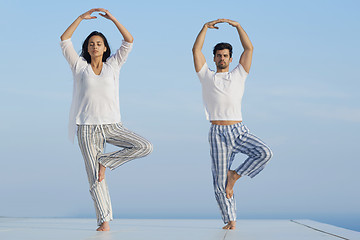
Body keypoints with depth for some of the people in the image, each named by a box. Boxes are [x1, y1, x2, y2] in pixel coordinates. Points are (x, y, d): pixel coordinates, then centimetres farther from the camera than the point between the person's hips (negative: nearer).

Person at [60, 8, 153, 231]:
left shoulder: (113, 65, 10)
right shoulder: (80, 66, 8)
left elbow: (129, 40, 2)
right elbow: (64, 41, -1)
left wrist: (112, 18, -4)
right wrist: (81, 18, -4)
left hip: (112, 125, 1)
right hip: (88, 128, -1)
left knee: (146, 147, -19)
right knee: (95, 178, -5)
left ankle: (104, 161, -5)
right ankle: (104, 221, 1)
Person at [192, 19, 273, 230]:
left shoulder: (238, 75, 16)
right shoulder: (207, 76, 15)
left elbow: (249, 49, 11)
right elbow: (196, 50, 8)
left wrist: (237, 26, 9)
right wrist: (206, 27, 10)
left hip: (240, 131, 1)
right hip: (218, 133, -1)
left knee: (264, 153, -25)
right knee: (220, 181, -6)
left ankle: (235, 176, -5)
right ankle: (230, 220, 5)